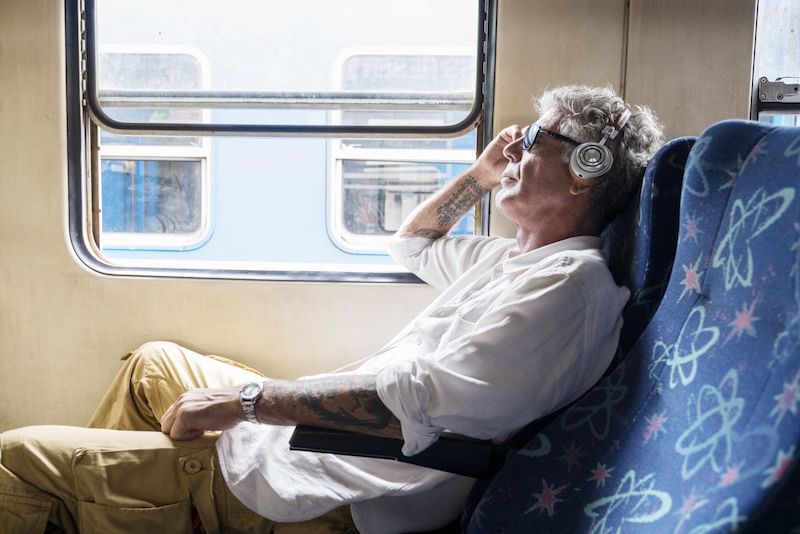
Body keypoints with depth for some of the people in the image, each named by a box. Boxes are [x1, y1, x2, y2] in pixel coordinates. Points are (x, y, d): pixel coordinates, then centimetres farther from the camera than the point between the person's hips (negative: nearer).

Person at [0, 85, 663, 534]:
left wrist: (247, 398, -22)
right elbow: (414, 244, 31)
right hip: (323, 432, 10)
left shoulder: (572, 280, -18)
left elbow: (426, 399, -28)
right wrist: (482, 175, 14)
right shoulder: (521, 257, 14)